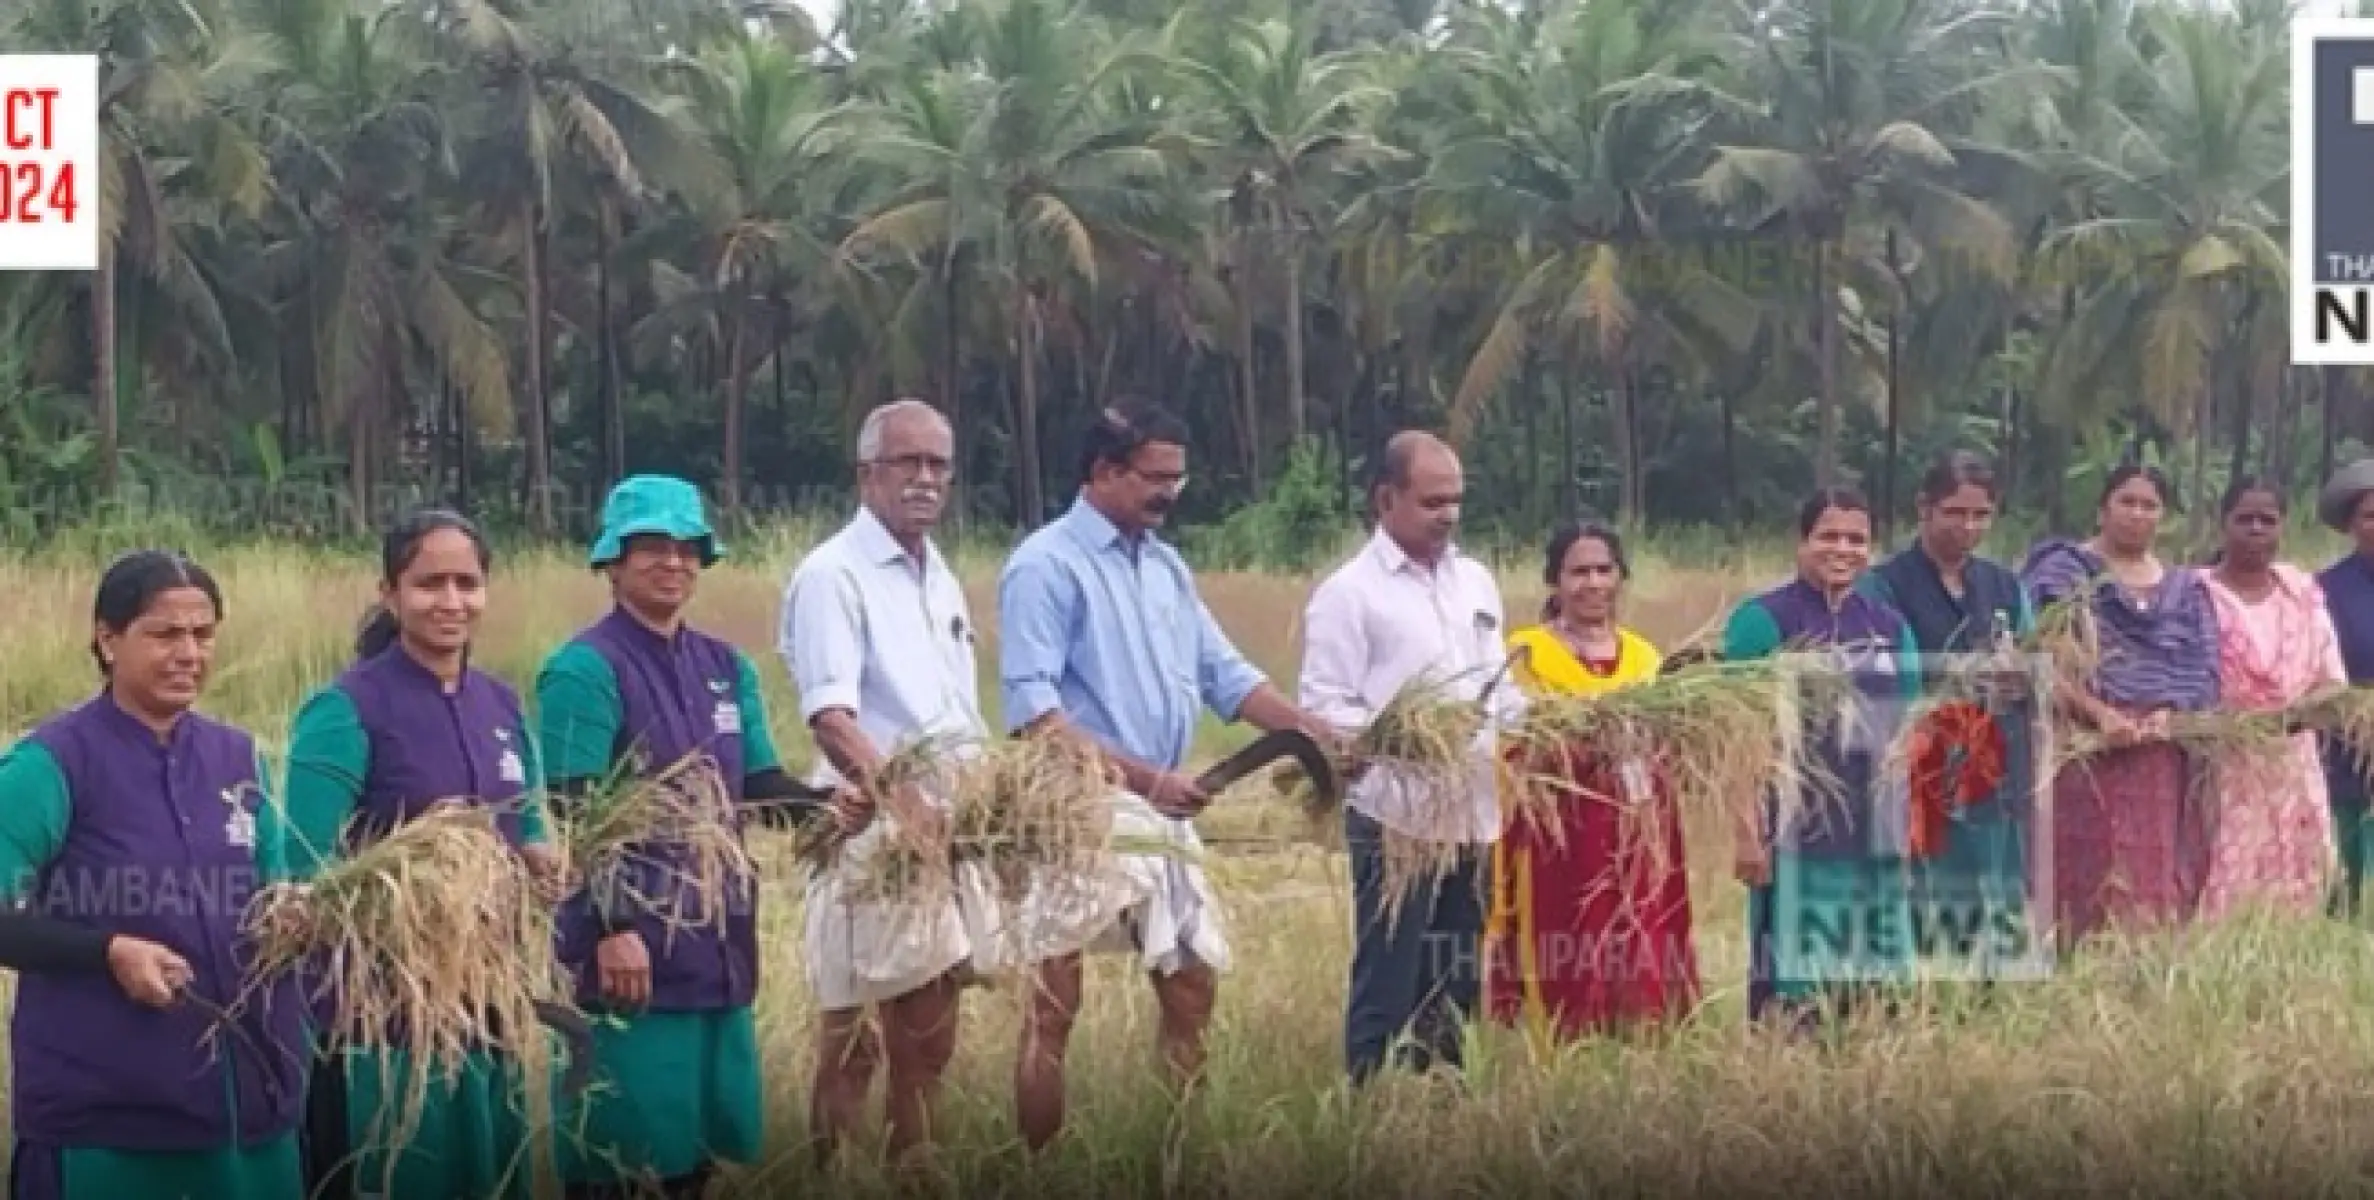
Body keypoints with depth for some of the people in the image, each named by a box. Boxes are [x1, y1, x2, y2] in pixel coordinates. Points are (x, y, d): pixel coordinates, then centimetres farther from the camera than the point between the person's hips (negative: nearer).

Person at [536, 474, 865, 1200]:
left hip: (716, 938, 7)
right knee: (619, 1141, -5)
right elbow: (575, 817, -15)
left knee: (700, 1138, 12)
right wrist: (611, 928, -22)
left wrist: (827, 808, -12)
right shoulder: (584, 669, -10)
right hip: (629, 940, -7)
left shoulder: (726, 670, 13)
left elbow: (760, 785, 9)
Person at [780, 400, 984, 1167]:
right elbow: (832, 719, -22)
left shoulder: (941, 578, 16)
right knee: (855, 1028, -5)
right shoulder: (833, 575, -10)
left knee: (927, 1029, 14)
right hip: (873, 829, -8)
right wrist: (904, 801, -35)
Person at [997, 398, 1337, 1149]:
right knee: (1054, 1009, -2)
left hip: (1164, 817, 8)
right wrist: (1141, 775, -24)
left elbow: (1224, 675, 14)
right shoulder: (1046, 565, -11)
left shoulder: (1166, 566, 14)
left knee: (1193, 987, 12)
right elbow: (1032, 709, -19)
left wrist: (1313, 732, 0)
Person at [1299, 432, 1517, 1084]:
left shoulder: (1475, 581, 14)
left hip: (1472, 813, 6)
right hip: (1396, 815, -6)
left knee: (1457, 985, 12)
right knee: (1388, 986, -3)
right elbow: (1323, 710, -11)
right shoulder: (1348, 592, -6)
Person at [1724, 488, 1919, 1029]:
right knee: (1792, 980, -6)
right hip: (1795, 830, -5)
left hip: (1875, 832, 5)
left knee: (1870, 984, 7)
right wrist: (1745, 832, -16)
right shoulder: (1763, 621, -3)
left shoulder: (1890, 627, 14)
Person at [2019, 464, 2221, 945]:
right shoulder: (2063, 569, 5)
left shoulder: (2185, 590, 19)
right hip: (2085, 750, -4)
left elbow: (2205, 672, 11)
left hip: (2162, 756, 4)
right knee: (2095, 886, -10)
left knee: (2159, 886, -1)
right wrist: (2101, 713, -18)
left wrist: (2168, 713, -10)